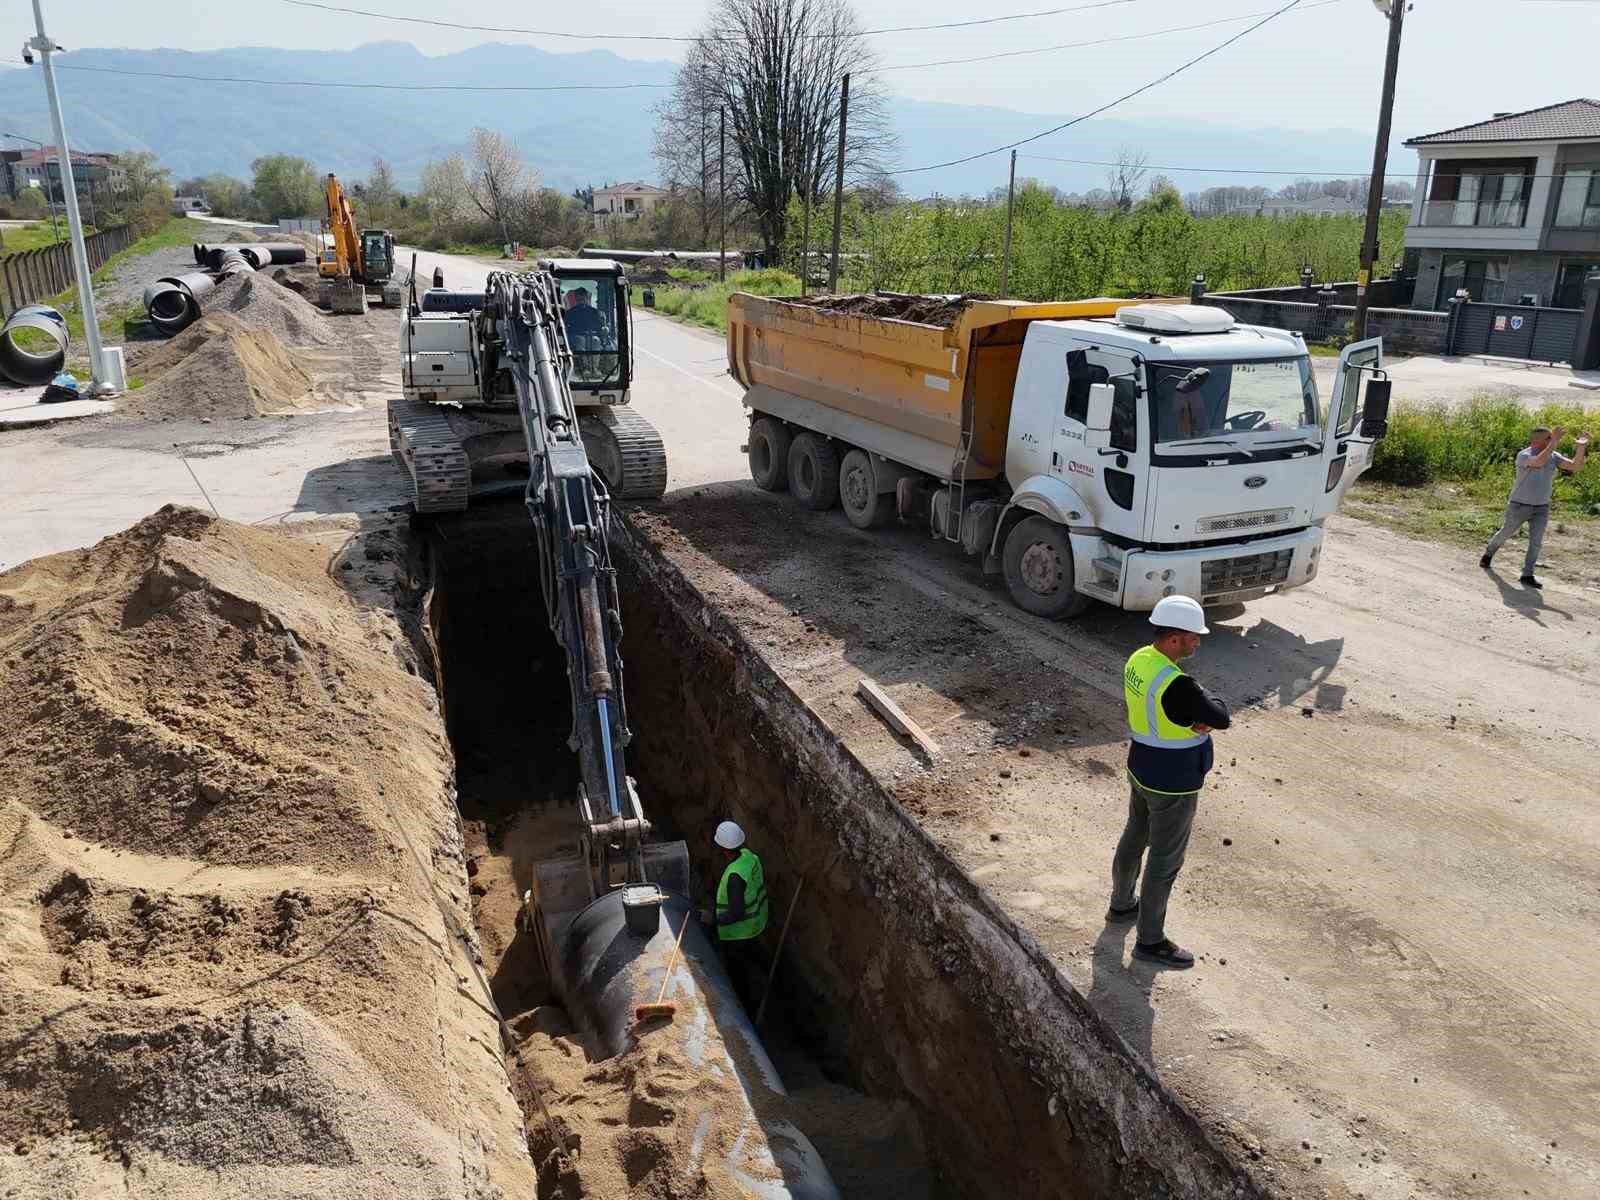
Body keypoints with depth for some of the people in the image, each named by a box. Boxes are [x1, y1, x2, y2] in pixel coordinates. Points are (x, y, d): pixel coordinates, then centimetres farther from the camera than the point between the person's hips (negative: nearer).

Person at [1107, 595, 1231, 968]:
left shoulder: (1139, 659, -6)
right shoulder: (1176, 686, -34)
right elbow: (1220, 717, -21)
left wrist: (1196, 717, -18)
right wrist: (1204, 696, -4)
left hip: (1141, 770, 9)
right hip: (1172, 786, -9)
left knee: (1135, 837, 27)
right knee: (1165, 861, 7)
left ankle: (1121, 904, 48)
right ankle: (1150, 940, 22)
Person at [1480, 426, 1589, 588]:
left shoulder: (1554, 456, -2)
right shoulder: (1523, 455, -18)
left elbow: (1575, 466, -11)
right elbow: (1539, 462, -39)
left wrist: (1581, 447, -25)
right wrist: (1554, 442, -39)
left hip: (1541, 509, 4)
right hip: (1519, 506, -3)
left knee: (1536, 542, -5)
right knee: (1505, 534, 16)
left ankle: (1527, 576, 1)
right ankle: (1488, 554, 43)